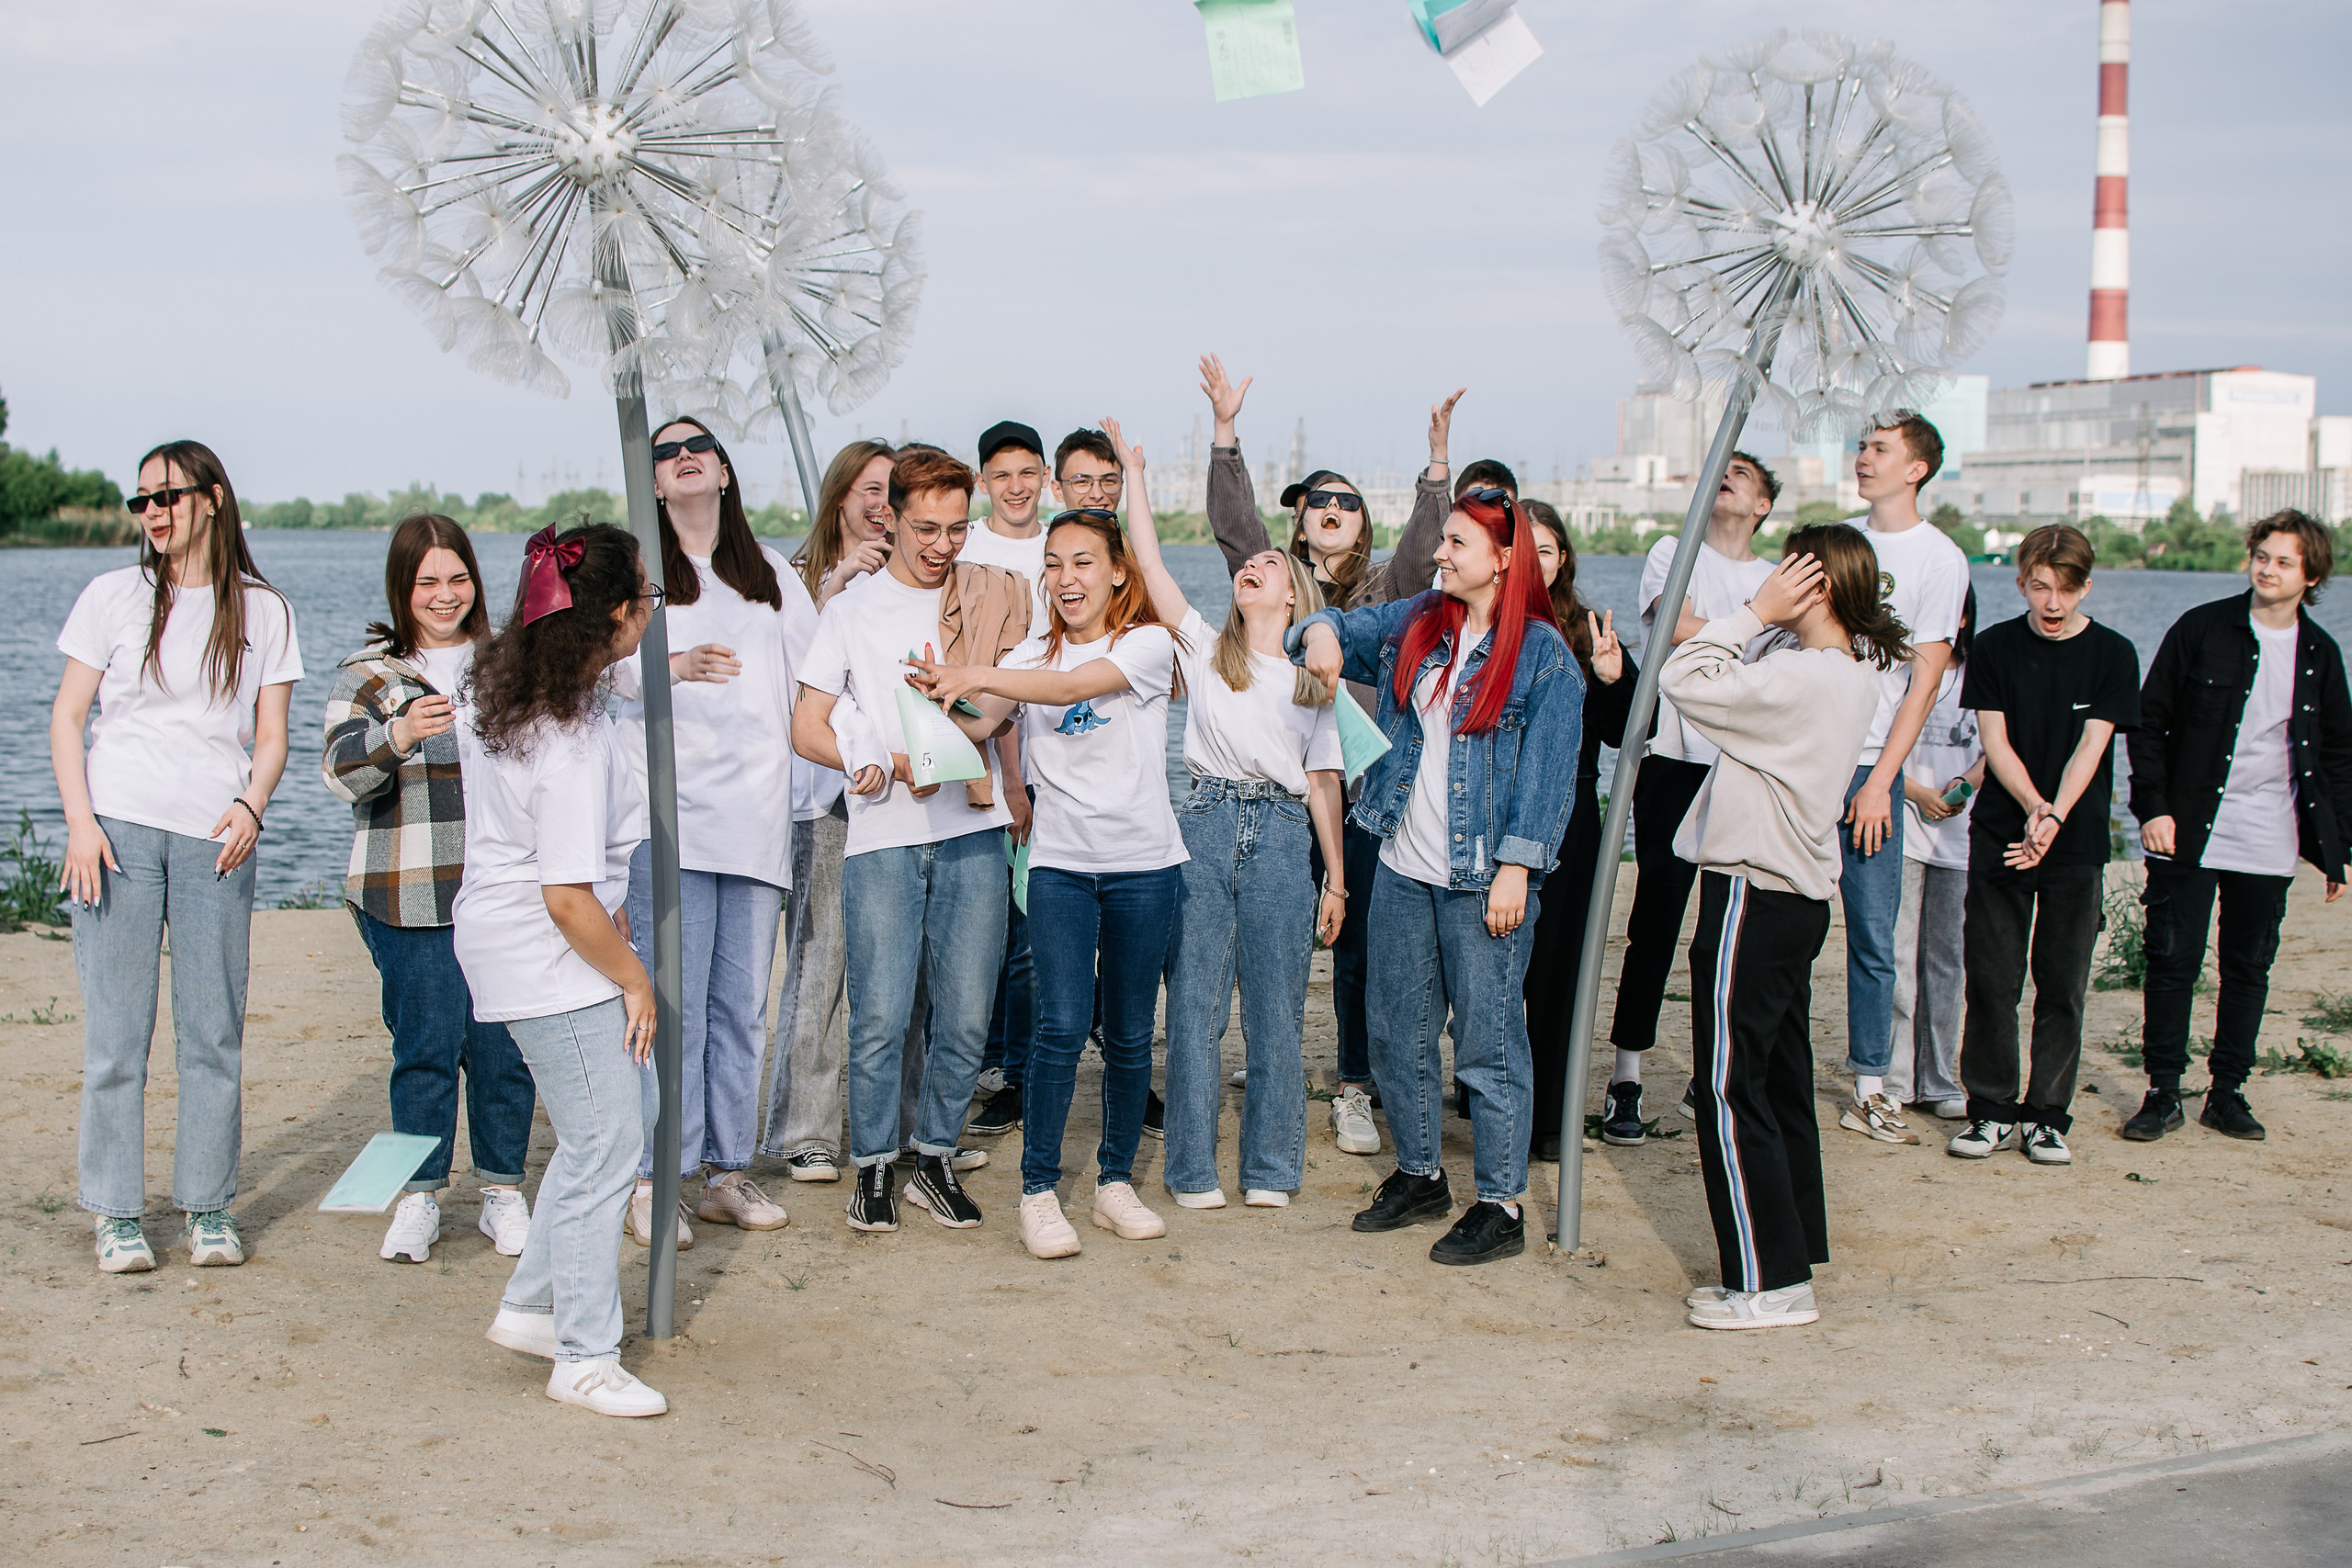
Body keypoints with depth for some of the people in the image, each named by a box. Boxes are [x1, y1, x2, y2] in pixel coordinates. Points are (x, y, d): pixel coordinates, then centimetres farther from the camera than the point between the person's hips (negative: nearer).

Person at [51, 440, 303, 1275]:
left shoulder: (262, 610, 9)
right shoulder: (114, 595, 7)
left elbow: (271, 735, 10)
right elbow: (67, 715, 6)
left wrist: (250, 806, -10)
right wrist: (80, 821, -6)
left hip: (215, 838, 1)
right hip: (118, 829, -1)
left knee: (215, 1031, 1)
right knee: (116, 1030, -1)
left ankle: (210, 1207, 12)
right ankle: (117, 1212, 8)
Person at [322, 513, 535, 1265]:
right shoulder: (368, 672, 4)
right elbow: (343, 772, -9)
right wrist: (399, 734, -28)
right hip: (409, 895, -2)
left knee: (503, 1042, 1)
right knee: (426, 1042, -3)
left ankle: (503, 1193, 14)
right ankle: (419, 1198, 10)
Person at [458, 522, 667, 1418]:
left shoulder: (503, 690, 4)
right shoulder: (573, 741, -26)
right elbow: (568, 901, -25)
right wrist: (633, 979, -11)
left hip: (508, 937, 10)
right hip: (551, 960, -10)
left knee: (594, 1135, 19)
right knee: (606, 1148, -3)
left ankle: (530, 1308, 29)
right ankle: (585, 1360, 5)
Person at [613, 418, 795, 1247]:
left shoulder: (771, 573, 20)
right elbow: (620, 662, -12)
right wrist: (678, 665, -32)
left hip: (757, 812, 4)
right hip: (672, 811, -4)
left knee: (744, 1001, 5)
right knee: (673, 1002, -8)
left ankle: (728, 1172, 13)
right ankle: (654, 1183, -3)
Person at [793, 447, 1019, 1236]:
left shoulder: (991, 599, 11)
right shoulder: (852, 608, 5)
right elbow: (807, 728, 3)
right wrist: (892, 766, -10)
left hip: (973, 829, 2)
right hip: (882, 837, -2)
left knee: (965, 1016, 2)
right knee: (880, 1016, -5)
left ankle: (936, 1158, 18)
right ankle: (873, 1165, 10)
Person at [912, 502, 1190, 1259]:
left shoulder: (1148, 644, -3)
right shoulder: (1034, 654, 9)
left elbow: (1071, 686, -21)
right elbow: (978, 727, -5)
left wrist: (976, 677, -33)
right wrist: (946, 701, -27)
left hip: (1144, 864, -1)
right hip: (1060, 863, 1)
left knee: (1130, 1034, 7)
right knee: (1062, 1025, -11)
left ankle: (1115, 1181, 22)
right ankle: (1039, 1191, -2)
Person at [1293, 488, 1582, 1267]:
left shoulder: (1543, 655, -7)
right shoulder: (1413, 625, 9)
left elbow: (1547, 770, -10)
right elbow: (1342, 629, 22)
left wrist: (1515, 868, -15)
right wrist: (1321, 633, -3)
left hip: (1482, 880, -6)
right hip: (1402, 870, 6)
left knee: (1489, 1042, -2)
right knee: (1398, 1031, 14)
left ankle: (1500, 1207, 7)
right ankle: (1419, 1175, 31)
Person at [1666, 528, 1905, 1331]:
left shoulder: (1800, 678, -21)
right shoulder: (1852, 675, 9)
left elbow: (1683, 683, -19)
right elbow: (1743, 688, 16)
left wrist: (1754, 614, -14)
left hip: (1753, 896, -10)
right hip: (1800, 896, 10)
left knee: (1731, 1091, -3)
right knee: (1781, 1087, 15)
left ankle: (1770, 1283, 0)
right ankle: (1791, 1262, 22)